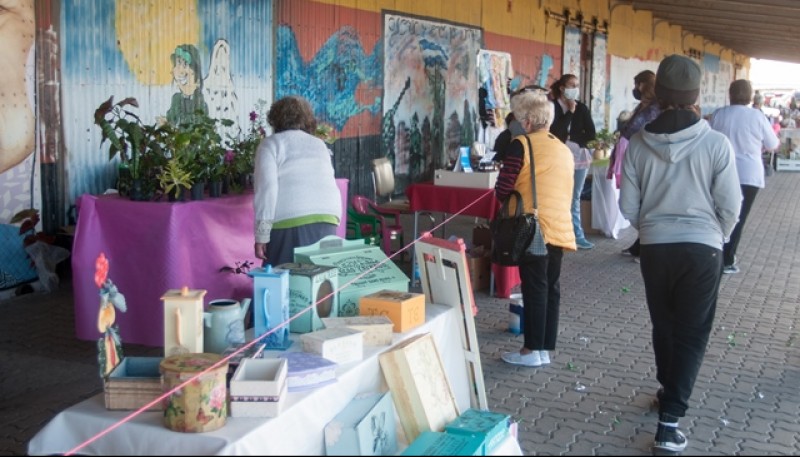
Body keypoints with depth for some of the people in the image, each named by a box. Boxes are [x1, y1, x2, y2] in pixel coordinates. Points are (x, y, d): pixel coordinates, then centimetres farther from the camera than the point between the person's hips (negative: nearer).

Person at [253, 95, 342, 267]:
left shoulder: (271, 144, 10)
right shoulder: (320, 144, 25)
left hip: (291, 221, -4)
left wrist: (261, 235, -5)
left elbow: (266, 187, -3)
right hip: (327, 219, 5)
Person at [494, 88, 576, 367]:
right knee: (551, 287, 10)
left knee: (534, 288, -2)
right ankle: (545, 347, 16)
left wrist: (510, 201, 13)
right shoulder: (564, 150, 14)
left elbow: (502, 189, -8)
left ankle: (532, 350, 4)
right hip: (560, 227, 7)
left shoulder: (522, 145, -8)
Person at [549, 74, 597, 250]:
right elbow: (555, 131, -14)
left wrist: (570, 138, -4)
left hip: (579, 157, 4)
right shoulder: (552, 106, -2)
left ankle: (577, 236, 11)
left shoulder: (581, 108, 10)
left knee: (574, 198, 9)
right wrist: (570, 112, -10)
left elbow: (591, 133, 5)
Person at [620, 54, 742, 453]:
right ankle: (670, 420, 0)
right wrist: (717, 238, 13)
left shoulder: (638, 143, -6)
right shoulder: (716, 143, -11)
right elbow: (730, 207, -7)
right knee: (692, 334, 6)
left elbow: (628, 207, -1)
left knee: (664, 327, 21)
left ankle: (669, 394, 39)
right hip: (702, 248, -2)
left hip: (655, 248, 2)